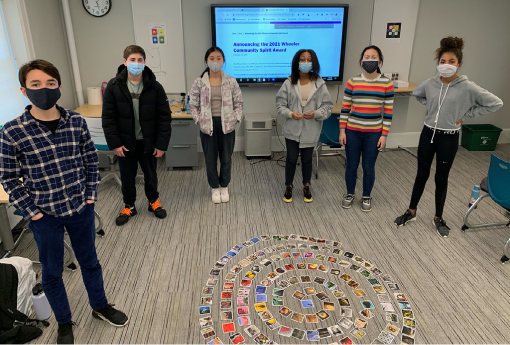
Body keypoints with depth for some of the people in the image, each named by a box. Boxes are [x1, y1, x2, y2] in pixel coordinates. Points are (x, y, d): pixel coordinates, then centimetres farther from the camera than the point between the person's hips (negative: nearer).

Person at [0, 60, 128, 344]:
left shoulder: (76, 121, -7)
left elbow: (91, 159, 3)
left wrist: (91, 194, 0)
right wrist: (31, 212, -9)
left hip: (81, 208, 2)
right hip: (45, 215, -2)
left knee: (90, 261, 20)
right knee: (52, 272, 16)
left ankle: (100, 306, 45)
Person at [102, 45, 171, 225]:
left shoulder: (155, 87, -10)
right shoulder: (114, 86, -8)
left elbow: (165, 117, -8)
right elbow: (108, 117, -6)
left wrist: (161, 143, -11)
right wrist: (114, 143, -10)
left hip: (148, 142, 0)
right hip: (125, 143, 1)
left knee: (151, 175, 17)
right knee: (127, 177, 15)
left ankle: (154, 202, 40)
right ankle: (129, 207, 36)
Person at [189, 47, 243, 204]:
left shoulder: (231, 81, -1)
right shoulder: (199, 82, -3)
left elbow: (239, 103, 5)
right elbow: (193, 105, 3)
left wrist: (236, 119, -5)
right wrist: (199, 120, -6)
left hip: (227, 125, 0)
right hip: (208, 126, 0)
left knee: (226, 158, 9)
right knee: (210, 159, 9)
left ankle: (224, 186, 31)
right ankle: (215, 188, 28)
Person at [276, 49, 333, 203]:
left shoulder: (319, 83, -4)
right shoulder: (289, 83, -5)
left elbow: (328, 105, -2)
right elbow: (280, 104, -2)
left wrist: (316, 113, -20)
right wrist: (290, 113, -20)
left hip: (311, 130, 1)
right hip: (292, 129, 0)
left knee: (307, 159, 14)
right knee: (291, 159, 9)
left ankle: (306, 187, 35)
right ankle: (288, 187, 30)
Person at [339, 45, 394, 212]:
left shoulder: (386, 83, -3)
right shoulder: (353, 81, -2)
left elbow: (388, 111, -1)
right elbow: (345, 108, 2)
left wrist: (384, 135, -4)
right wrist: (342, 130, -2)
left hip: (374, 133, 0)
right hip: (352, 131, 1)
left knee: (369, 167, 8)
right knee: (351, 165, 10)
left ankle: (366, 197, 29)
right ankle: (350, 194, 31)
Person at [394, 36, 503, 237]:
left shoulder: (467, 87, -14)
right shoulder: (429, 84, -4)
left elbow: (496, 103, -9)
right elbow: (416, 95, 19)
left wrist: (465, 115, -8)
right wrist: (429, 107, 6)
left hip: (448, 139, -2)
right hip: (428, 134, 3)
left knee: (441, 179, 10)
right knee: (422, 175, 12)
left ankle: (438, 218, 28)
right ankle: (411, 212, 27)